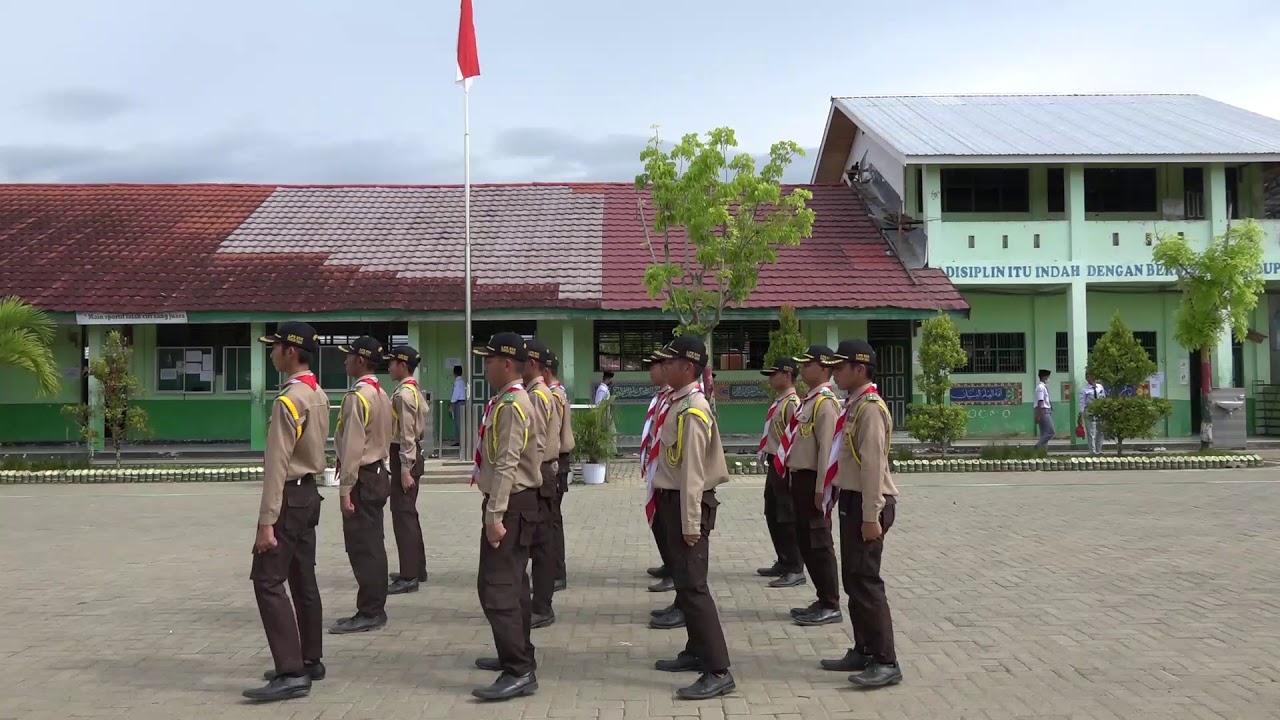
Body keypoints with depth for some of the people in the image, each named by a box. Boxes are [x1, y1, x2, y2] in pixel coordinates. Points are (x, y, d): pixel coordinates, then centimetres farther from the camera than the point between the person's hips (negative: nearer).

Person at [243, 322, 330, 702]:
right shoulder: (319, 396, 9)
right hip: (309, 492, 9)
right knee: (303, 580, 15)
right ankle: (310, 661, 23)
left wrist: (266, 522, -20)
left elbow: (277, 465, -21)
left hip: (290, 497, -9)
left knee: (268, 582, -7)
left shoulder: (288, 400, -18)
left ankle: (292, 673, -8)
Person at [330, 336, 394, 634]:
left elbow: (353, 445, -20)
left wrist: (345, 488, -18)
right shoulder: (381, 394, 11)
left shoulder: (357, 396, -17)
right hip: (379, 473, 9)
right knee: (373, 545, 13)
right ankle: (375, 609, 19)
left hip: (362, 478, -9)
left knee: (361, 547, -4)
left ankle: (368, 613, 1)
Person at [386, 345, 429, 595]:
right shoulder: (413, 390, 13)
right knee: (408, 513, 16)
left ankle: (409, 577, -2)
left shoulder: (403, 394, -17)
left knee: (403, 514, -6)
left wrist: (405, 470, -20)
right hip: (409, 455, 10)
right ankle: (417, 569, 25)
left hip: (403, 456, -10)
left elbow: (407, 435, -20)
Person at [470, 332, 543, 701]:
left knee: (496, 587, -12)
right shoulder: (505, 400, 13)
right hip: (512, 504, 11)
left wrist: (495, 515, -26)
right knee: (512, 584, 19)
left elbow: (507, 465, -24)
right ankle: (516, 655, 32)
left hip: (511, 506, -11)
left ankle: (519, 672, -10)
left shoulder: (511, 405, -18)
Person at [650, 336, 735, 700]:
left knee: (692, 584, -10)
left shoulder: (692, 411, -20)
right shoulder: (677, 403, 9)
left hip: (688, 503, -10)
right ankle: (697, 651, 32)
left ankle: (719, 671, -7)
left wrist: (691, 524, -22)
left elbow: (693, 472, -22)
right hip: (674, 500, 10)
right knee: (684, 581, 19)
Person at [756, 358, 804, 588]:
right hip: (774, 466, 10)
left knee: (787, 519, -5)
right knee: (772, 517, 17)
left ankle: (795, 570, 1)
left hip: (785, 468, -10)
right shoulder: (778, 402, 14)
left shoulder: (792, 403, -16)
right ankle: (783, 563, 28)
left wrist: (791, 472, -22)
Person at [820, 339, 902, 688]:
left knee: (865, 581, -8)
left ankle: (886, 662, -3)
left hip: (866, 504, -10)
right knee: (853, 580, 14)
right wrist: (835, 496, 17)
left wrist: (871, 516, -23)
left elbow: (874, 465, -22)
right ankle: (864, 651, 24)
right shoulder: (853, 405, 13)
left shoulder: (870, 408, -17)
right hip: (851, 500, 10)